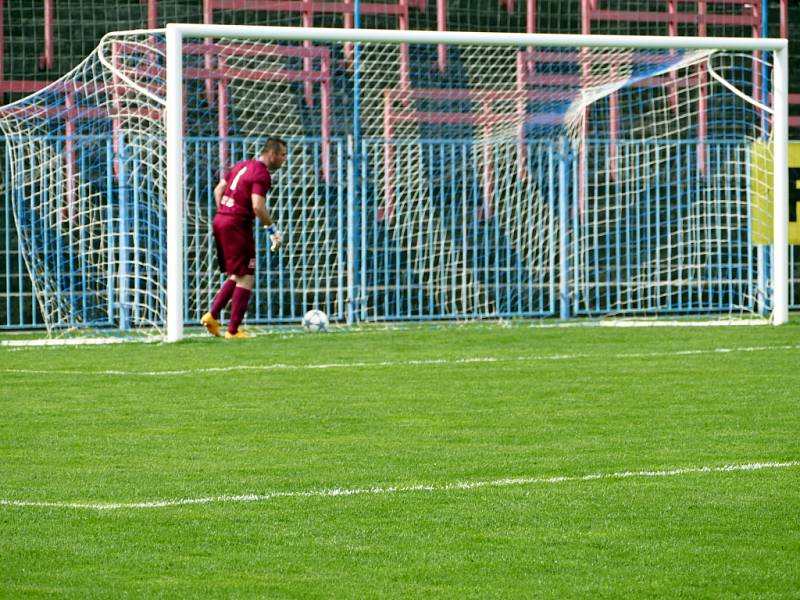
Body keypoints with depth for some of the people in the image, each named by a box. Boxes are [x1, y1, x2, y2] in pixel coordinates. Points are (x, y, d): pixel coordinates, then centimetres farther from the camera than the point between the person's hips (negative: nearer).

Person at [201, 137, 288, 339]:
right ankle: (233, 330, -3)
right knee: (245, 279, -2)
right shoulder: (262, 174, -12)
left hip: (220, 221, 9)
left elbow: (218, 190, 21)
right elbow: (257, 207, -22)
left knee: (236, 276, 20)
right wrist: (273, 229, -11)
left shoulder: (242, 166, 16)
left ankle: (212, 315, 11)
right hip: (237, 226, -9)